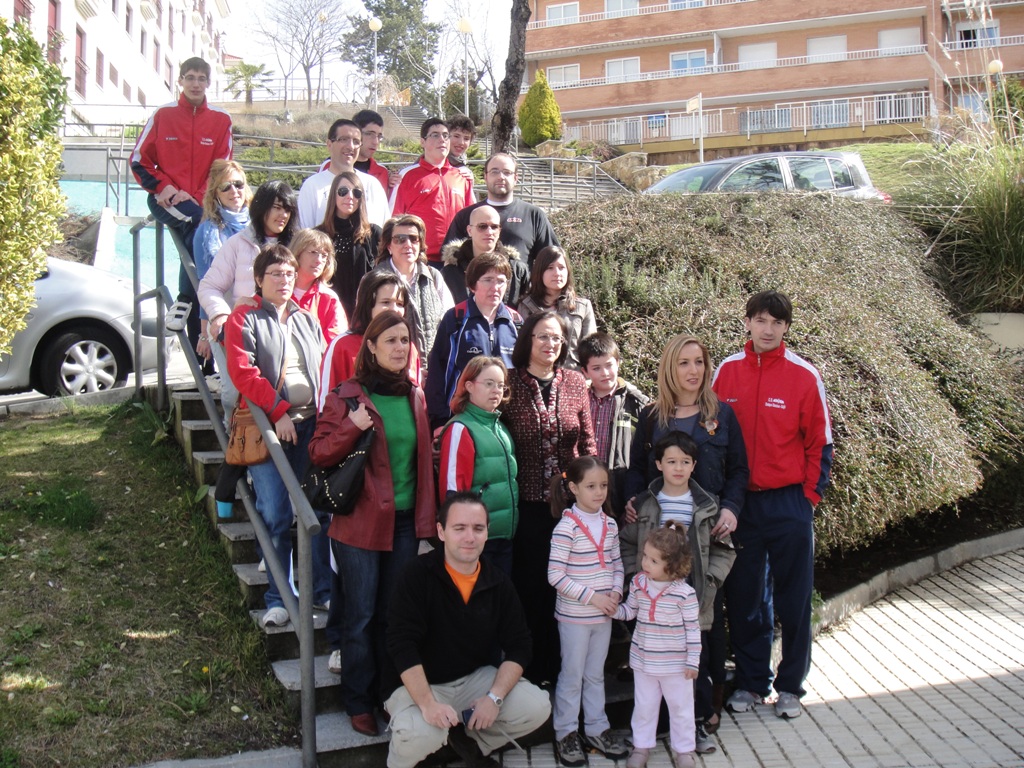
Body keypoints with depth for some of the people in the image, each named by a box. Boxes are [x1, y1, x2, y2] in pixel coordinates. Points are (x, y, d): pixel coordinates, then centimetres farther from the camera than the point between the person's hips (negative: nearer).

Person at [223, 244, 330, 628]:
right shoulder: (244, 319, 2)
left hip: (311, 425, 4)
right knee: (276, 515, -4)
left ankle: (323, 590, 16)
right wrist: (279, 411, -17)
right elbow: (243, 372, -9)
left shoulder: (308, 320, 17)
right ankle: (278, 597, 8)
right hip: (267, 427, -4)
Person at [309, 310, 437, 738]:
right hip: (360, 522, -4)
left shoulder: (414, 396, 8)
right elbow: (318, 453, -7)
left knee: (393, 615, 15)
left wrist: (427, 513, 12)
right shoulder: (347, 396, -7)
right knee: (360, 617, 4)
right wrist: (352, 428, -24)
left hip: (405, 522, 5)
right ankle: (359, 702, 20)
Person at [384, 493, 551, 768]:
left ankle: (471, 740, 14)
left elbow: (518, 645, -2)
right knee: (420, 734, -34)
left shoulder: (498, 582, -3)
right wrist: (427, 703, -32)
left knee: (537, 707, -13)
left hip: (478, 678, 5)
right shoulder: (418, 575, -17)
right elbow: (402, 644, -23)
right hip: (421, 683, -4)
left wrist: (495, 697, -17)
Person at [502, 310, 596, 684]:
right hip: (527, 503, -2)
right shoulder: (511, 383, -3)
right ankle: (530, 666, 21)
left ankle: (559, 664, 26)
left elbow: (587, 441, 8)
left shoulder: (575, 383, 5)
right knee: (529, 585, 5)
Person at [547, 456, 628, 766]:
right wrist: (592, 597, -19)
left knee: (596, 674, 18)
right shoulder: (566, 527, -17)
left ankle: (597, 728, 31)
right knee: (572, 676, 7)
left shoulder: (610, 525, 2)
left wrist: (616, 592, -6)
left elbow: (617, 564, 11)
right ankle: (566, 734, 21)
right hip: (574, 616, -5)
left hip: (604, 614, 5)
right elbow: (555, 575, -19)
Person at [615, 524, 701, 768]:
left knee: (680, 707, 14)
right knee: (643, 706, 17)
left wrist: (692, 662, -11)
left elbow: (692, 629, -12)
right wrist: (613, 609, -11)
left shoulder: (684, 593, -19)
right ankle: (642, 746, 35)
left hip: (675, 664, -4)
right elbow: (630, 610, 9)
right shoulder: (638, 583, -7)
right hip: (643, 660, 4)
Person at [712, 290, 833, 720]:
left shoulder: (804, 375, -3)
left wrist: (810, 494, -4)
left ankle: (790, 685, 22)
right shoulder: (726, 371, 3)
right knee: (744, 597, 10)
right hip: (739, 502, 2)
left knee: (793, 599, 6)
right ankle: (751, 682, 25)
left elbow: (819, 442, 1)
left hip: (789, 503, -2)